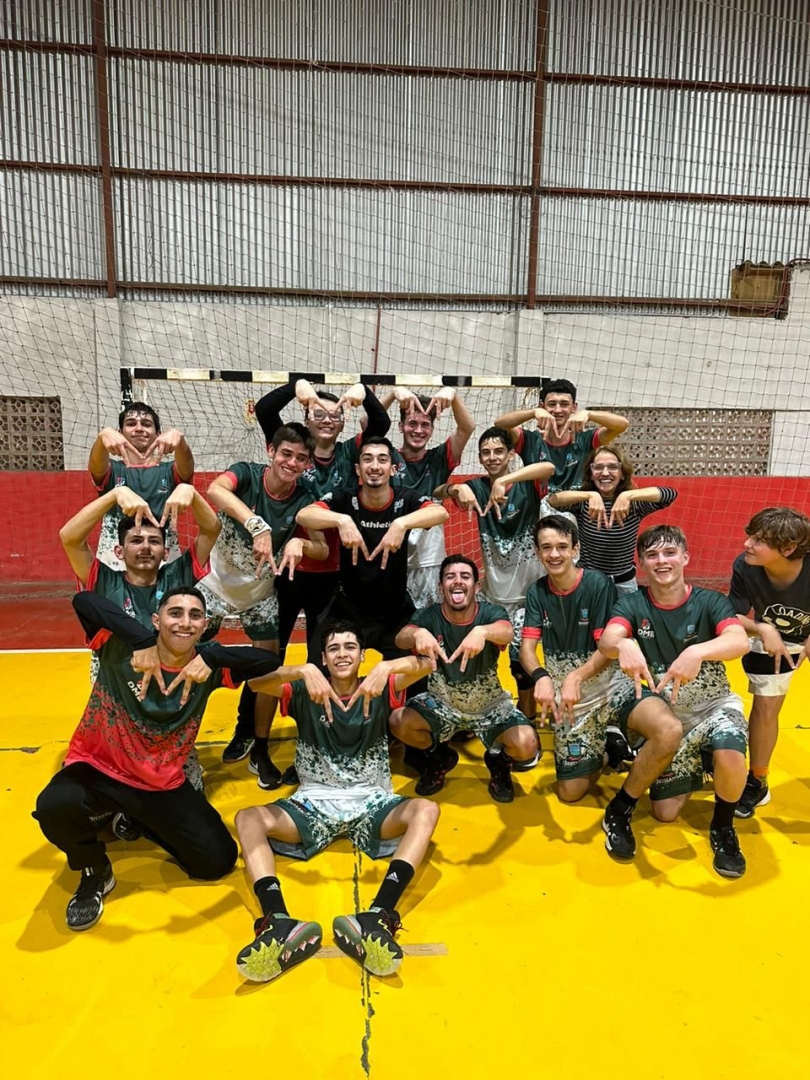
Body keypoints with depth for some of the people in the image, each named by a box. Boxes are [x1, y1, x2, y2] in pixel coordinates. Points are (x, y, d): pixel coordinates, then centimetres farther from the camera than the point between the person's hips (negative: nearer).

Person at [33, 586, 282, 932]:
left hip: (163, 786, 3)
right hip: (98, 769, -2)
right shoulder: (120, 647, -18)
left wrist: (212, 658, -38)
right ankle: (95, 874, 0)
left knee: (218, 860, -3)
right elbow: (83, 600, -34)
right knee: (54, 806, -35)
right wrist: (143, 640, -42)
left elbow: (270, 660, -24)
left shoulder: (208, 665, -12)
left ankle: (140, 821, 22)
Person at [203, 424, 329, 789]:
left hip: (260, 593, 2)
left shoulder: (304, 499, -13)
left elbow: (323, 550, -16)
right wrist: (258, 526, -54)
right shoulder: (247, 473, -21)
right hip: (215, 582, -2)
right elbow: (215, 490, -42)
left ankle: (260, 752, 23)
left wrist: (299, 543, -38)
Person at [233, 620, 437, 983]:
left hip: (372, 803, 0)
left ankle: (376, 918, -47)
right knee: (248, 818, -24)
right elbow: (256, 682, -16)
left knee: (425, 810, -29)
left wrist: (386, 668, -34)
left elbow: (425, 664, -13)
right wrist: (304, 671, -34)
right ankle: (280, 924, -46)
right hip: (314, 803, 1)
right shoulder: (304, 693, 3)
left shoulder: (380, 691, 4)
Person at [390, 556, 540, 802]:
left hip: (490, 705, -1)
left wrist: (482, 631, -64)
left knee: (527, 746, -26)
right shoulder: (429, 616, -14)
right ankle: (438, 759, 10)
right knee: (399, 722, -25)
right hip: (442, 703, 2)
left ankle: (499, 763, 13)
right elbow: (401, 638, -34)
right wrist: (418, 634, -58)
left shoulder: (491, 613, -17)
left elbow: (507, 632, -41)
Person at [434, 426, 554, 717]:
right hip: (492, 591, 3)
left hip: (526, 590, -3)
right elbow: (437, 493, -12)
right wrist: (458, 488, -33)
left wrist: (503, 481, -38)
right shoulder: (478, 487, -1)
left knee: (521, 658, 0)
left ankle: (527, 722, 22)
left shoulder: (528, 486, -10)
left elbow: (549, 467, -30)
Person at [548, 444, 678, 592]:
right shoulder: (583, 503, -8)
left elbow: (671, 494, -24)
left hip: (623, 584, 0)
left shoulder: (634, 504, -9)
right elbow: (552, 499, -26)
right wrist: (591, 495, -39)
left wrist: (628, 495, -36)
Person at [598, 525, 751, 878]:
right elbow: (607, 640, -29)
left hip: (712, 704, 0)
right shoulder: (632, 604, -8)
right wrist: (624, 645, -54)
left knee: (730, 758, -30)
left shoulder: (710, 602, -11)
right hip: (663, 709, 0)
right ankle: (620, 808, 3)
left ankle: (722, 828, 0)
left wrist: (698, 652, -52)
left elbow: (740, 642, -31)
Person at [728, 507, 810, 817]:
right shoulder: (745, 567, -31)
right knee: (765, 707, 5)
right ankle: (757, 782, 24)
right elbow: (734, 617, -19)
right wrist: (763, 630, -37)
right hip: (774, 639, 1)